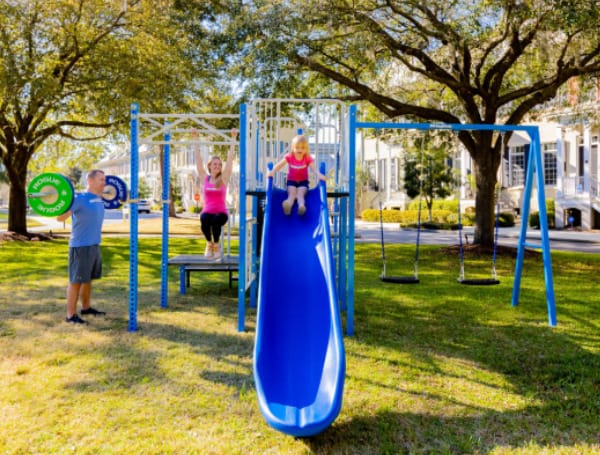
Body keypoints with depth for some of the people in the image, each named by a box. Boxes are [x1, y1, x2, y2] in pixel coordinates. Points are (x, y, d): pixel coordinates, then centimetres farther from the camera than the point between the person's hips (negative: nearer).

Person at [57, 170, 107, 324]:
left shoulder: (99, 199, 8)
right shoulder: (80, 199, -18)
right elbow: (60, 217, -21)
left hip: (94, 245, 8)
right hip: (80, 246, -8)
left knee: (88, 279, 18)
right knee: (76, 281, -1)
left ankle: (86, 307, 31)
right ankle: (71, 315, 7)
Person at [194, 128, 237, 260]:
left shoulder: (224, 179, 2)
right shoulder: (204, 178, 6)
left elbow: (230, 158, 0)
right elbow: (198, 158, 7)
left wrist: (233, 138, -1)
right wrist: (195, 138, 7)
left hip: (221, 213, -1)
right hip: (207, 211, 1)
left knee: (216, 220, -34)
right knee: (204, 219, -33)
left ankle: (216, 245, -9)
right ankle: (209, 243, -7)